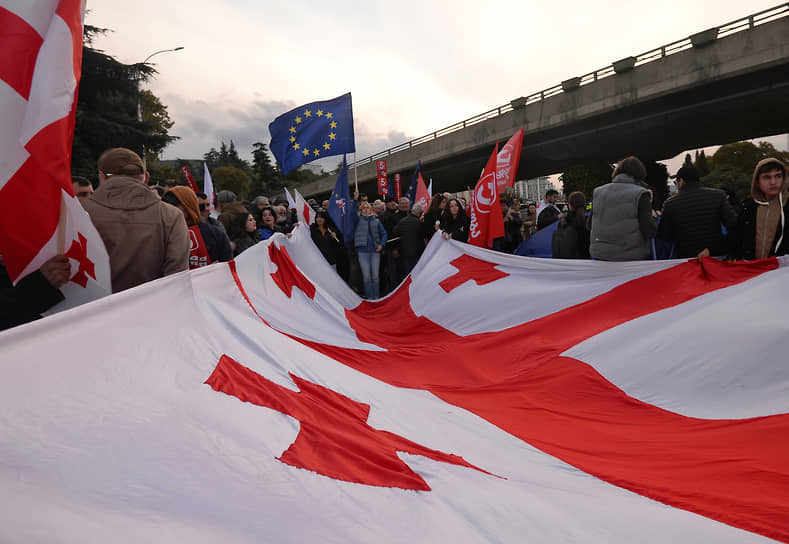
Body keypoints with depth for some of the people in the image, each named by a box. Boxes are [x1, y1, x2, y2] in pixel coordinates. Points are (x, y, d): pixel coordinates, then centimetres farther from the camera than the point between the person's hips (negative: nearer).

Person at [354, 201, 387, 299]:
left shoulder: (376, 221, 10)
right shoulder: (358, 220, 7)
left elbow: (383, 233, 11)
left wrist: (381, 244, -2)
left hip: (375, 251, 1)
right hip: (363, 251, -1)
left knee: (375, 275, 2)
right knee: (366, 276, 1)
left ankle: (376, 296, 12)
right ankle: (369, 296, 9)